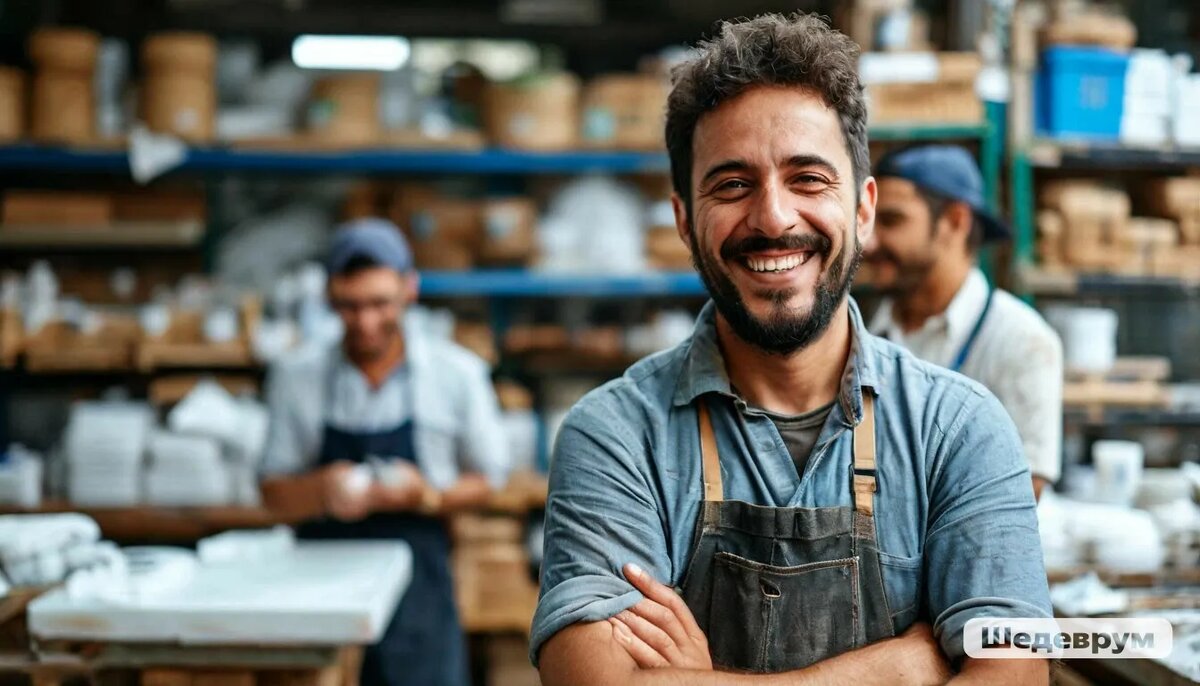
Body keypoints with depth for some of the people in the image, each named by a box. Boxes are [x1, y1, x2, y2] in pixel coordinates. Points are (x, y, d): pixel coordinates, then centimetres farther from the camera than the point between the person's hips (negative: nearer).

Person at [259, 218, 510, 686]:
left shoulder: (457, 374, 2)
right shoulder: (296, 379, 5)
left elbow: (488, 479, 8)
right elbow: (274, 492, 7)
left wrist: (427, 495, -12)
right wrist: (321, 489, -15)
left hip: (416, 587, -1)